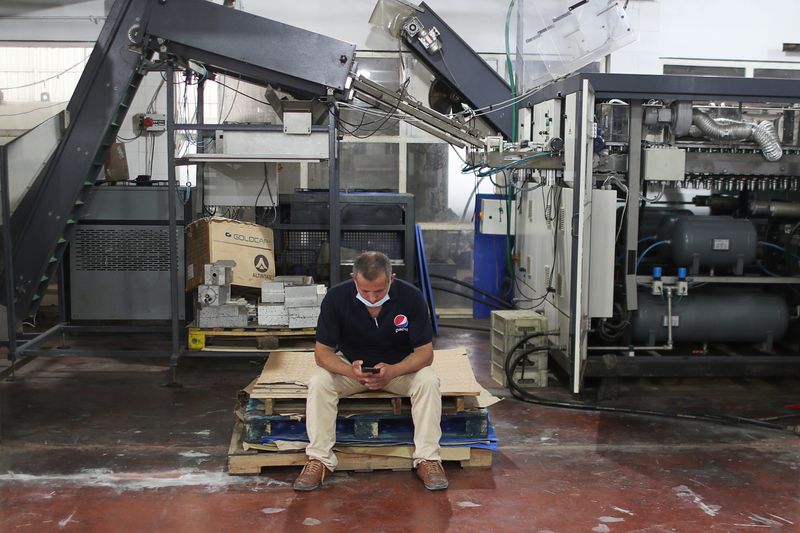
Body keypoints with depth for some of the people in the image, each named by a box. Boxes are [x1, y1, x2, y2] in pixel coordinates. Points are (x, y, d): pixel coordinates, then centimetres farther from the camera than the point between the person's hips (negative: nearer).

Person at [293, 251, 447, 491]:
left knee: (428, 381, -29)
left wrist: (392, 371, -37)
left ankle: (428, 458, -19)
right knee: (319, 382, -28)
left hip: (400, 366, 0)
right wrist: (350, 371, -39)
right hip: (350, 365, 1)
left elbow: (425, 352, -18)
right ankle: (319, 459, -17)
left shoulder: (411, 297, -23)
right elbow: (322, 351, -17)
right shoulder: (336, 297, -22)